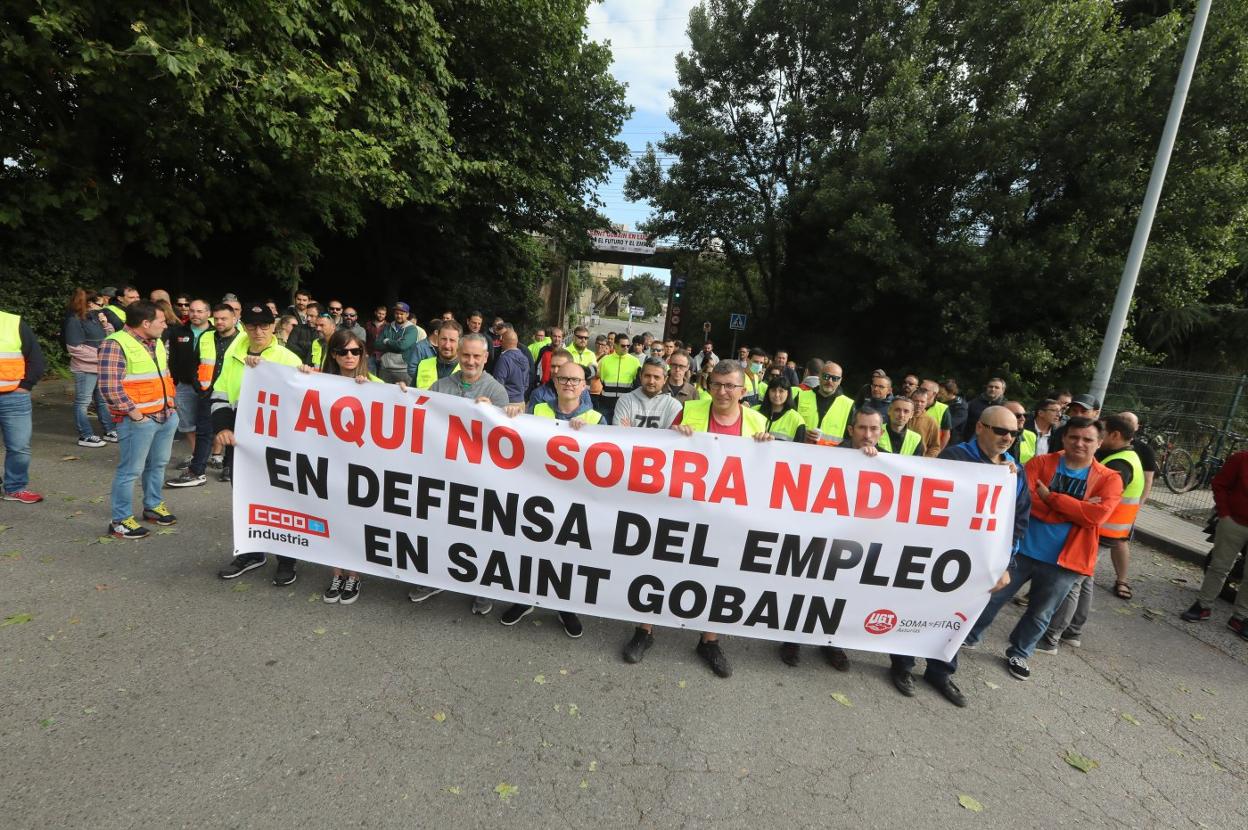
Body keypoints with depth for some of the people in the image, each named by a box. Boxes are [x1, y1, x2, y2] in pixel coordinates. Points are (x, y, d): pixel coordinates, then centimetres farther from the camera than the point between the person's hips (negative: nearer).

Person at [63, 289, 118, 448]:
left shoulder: (95, 316, 10)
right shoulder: (75, 320, -12)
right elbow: (75, 348, -17)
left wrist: (106, 324, -2)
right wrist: (98, 356, -16)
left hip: (101, 367, 8)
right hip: (85, 368, -8)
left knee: (103, 399, 15)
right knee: (82, 402, 1)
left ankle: (109, 431, 23)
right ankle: (85, 436, 5)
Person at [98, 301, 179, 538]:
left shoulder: (157, 343, 13)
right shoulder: (115, 344, -14)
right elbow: (109, 387, -18)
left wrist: (171, 401, 13)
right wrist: (133, 412, -16)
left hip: (167, 415, 8)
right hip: (139, 420, -8)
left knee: (158, 465, 18)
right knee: (131, 470, 0)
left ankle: (153, 506, 33)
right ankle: (120, 520, 11)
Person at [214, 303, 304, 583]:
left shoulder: (288, 359, -10)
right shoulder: (233, 355, 6)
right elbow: (220, 394, 8)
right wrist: (222, 427, -5)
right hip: (240, 439, 5)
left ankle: (287, 560, 18)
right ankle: (251, 553, 34)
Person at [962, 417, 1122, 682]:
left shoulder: (1109, 479, -2)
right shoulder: (1040, 462, -4)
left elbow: (1097, 515, -18)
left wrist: (1050, 496, -18)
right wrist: (1076, 510, -19)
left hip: (1063, 561, 1)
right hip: (1021, 550, -1)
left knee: (1040, 615, 18)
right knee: (992, 597, 11)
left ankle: (1019, 653, 40)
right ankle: (970, 636, 33)